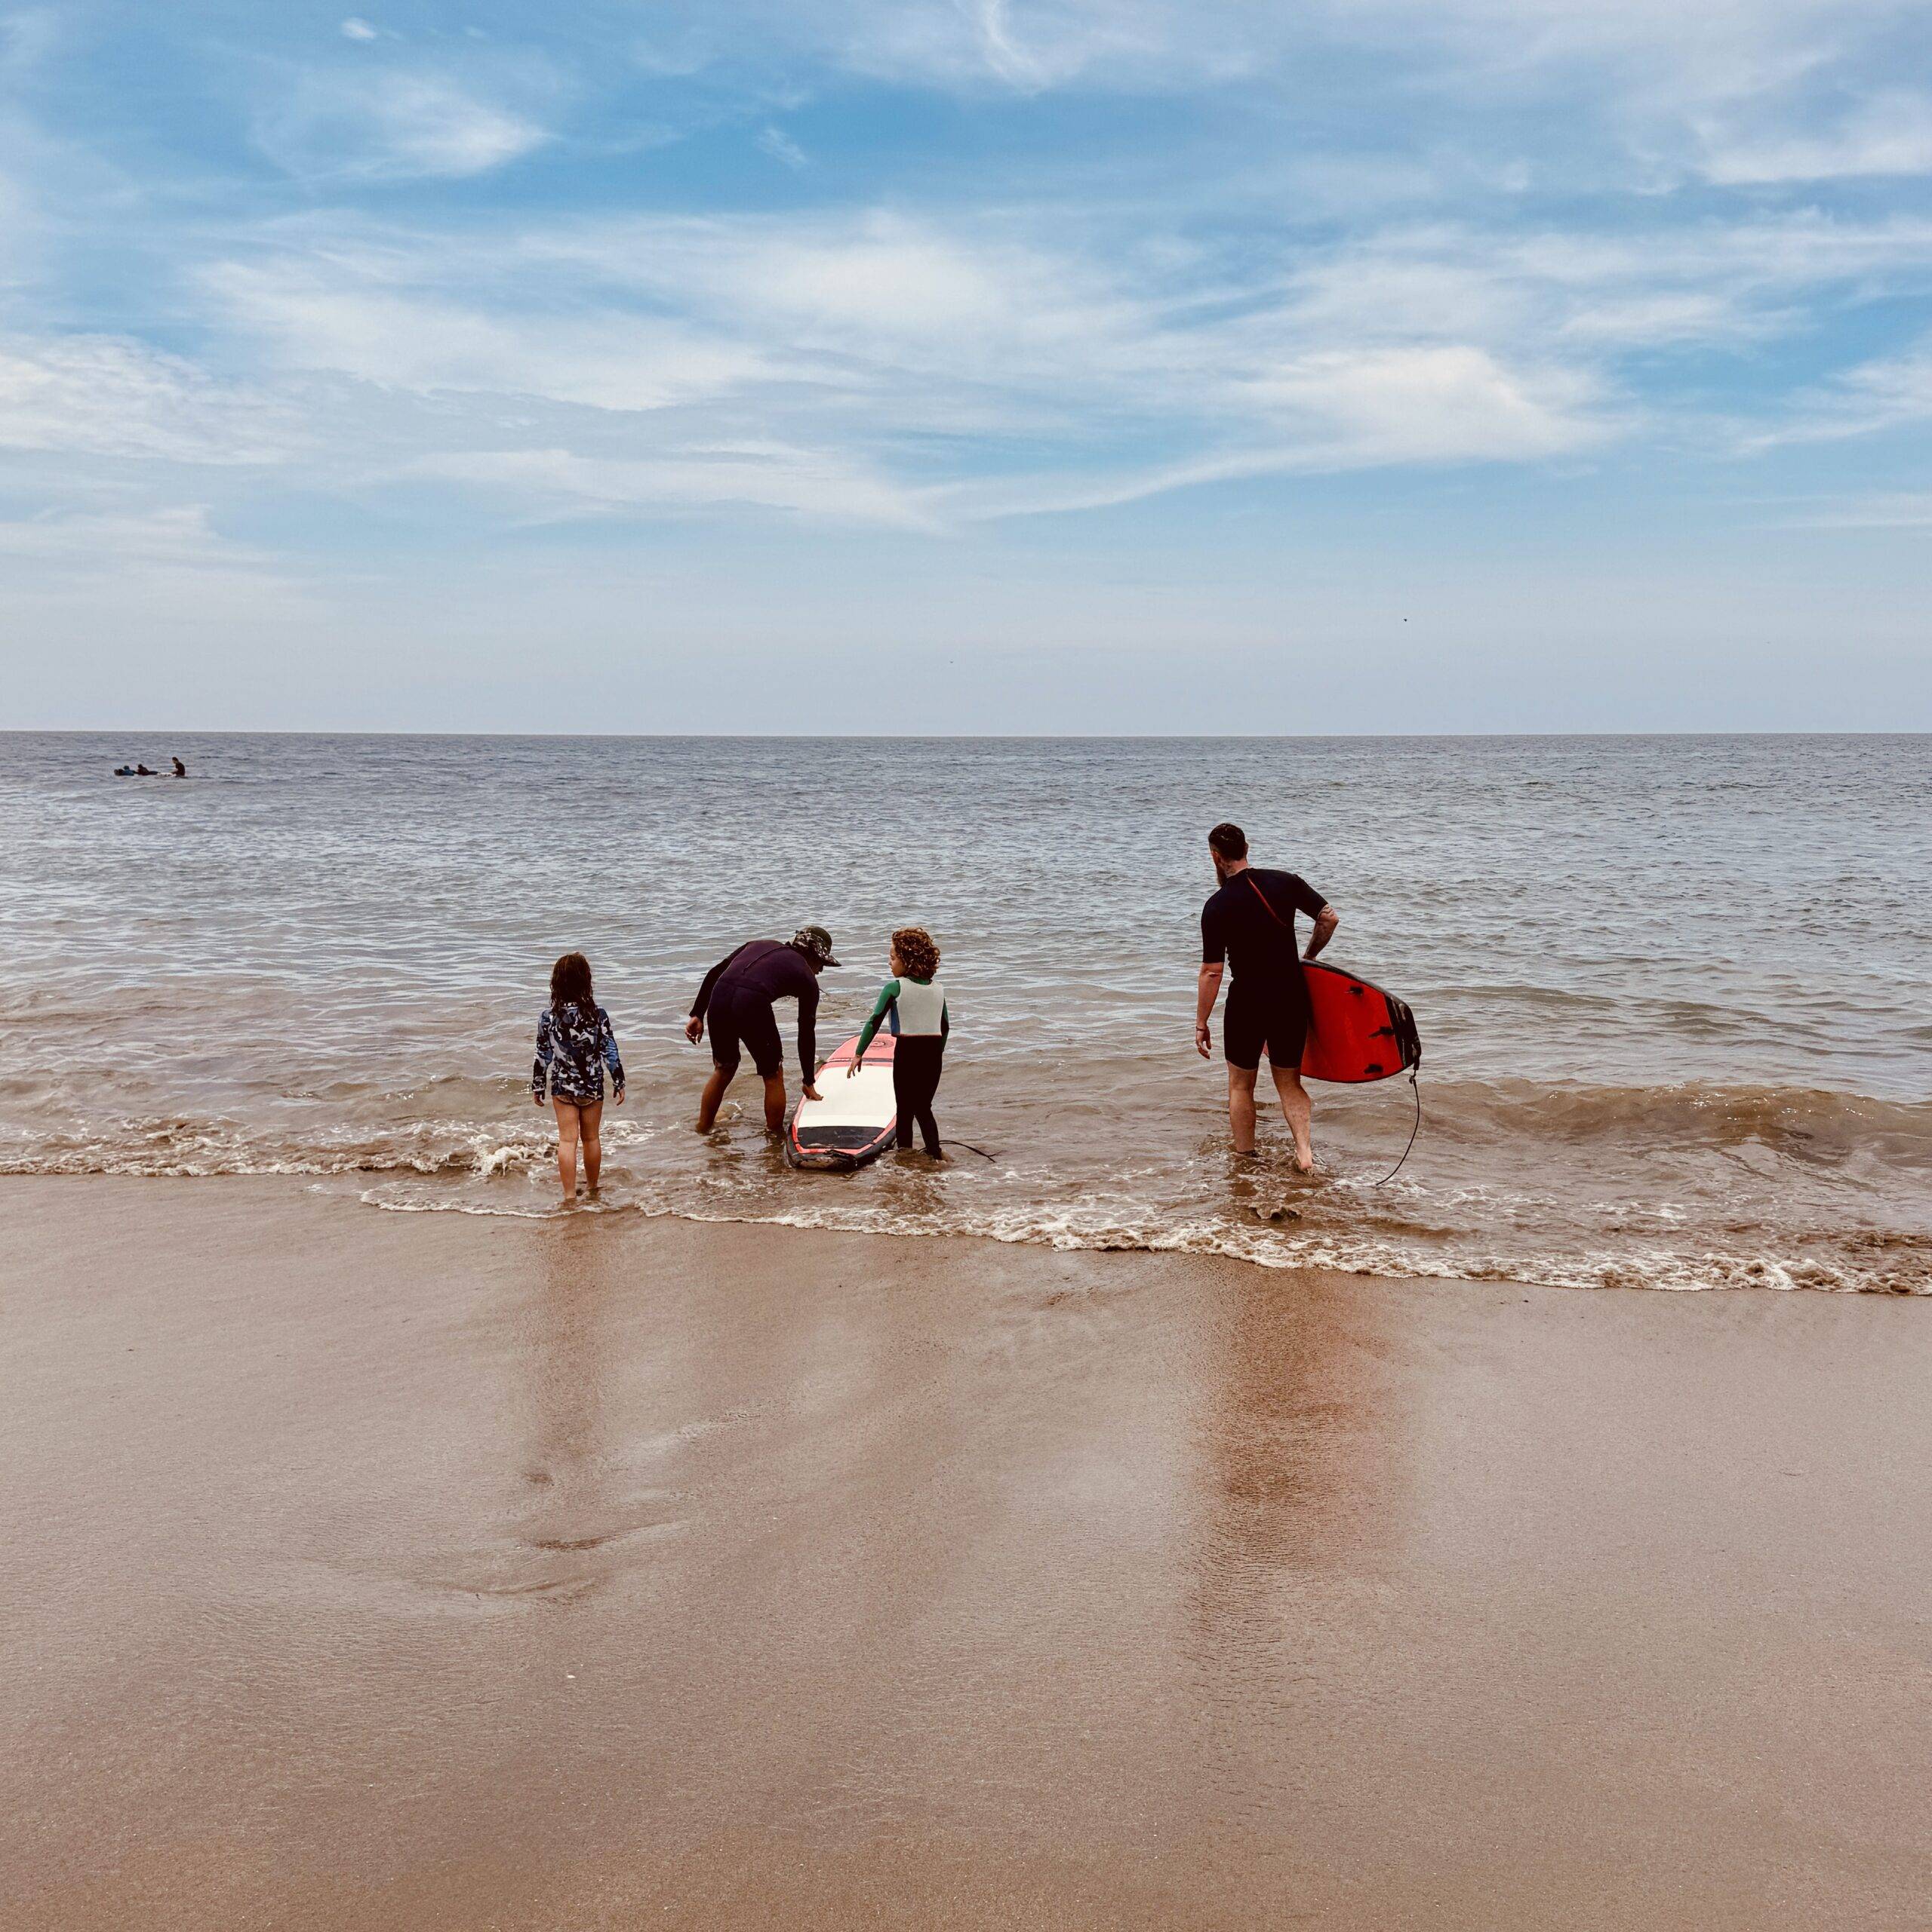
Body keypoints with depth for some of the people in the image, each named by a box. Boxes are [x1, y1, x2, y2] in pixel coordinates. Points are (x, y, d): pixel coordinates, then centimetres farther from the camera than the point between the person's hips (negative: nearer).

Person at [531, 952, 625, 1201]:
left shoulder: (548, 1016, -12)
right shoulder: (598, 1014, -14)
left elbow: (542, 1056, -6)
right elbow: (610, 1052, -9)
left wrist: (537, 1087, 6)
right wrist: (619, 1084, 2)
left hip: (562, 1086, 0)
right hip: (592, 1086, 0)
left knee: (567, 1139, 4)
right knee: (591, 1137, 15)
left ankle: (570, 1194, 0)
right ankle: (592, 1187, 30)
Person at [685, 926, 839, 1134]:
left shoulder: (760, 944, 30)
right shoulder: (807, 978, 18)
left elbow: (714, 973, 20)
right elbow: (807, 1033, 22)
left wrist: (697, 1015, 20)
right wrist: (809, 1082, 30)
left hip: (718, 998, 5)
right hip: (753, 1005, -5)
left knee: (723, 1070, 28)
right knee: (773, 1075, 19)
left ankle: (702, 1130, 39)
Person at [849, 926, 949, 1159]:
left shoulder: (894, 988, -6)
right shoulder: (938, 989, 9)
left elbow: (875, 1022, -9)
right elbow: (945, 1027, 13)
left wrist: (858, 1054, -3)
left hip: (907, 1052, -4)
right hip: (934, 1052, 4)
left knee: (905, 1110, 8)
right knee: (924, 1108, 15)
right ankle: (935, 1155, 5)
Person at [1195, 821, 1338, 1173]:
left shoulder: (1217, 907, -13)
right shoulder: (1287, 883, -2)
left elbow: (1212, 972, -13)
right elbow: (1329, 918, 2)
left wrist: (1201, 1024, -6)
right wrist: (1308, 958, 18)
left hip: (1247, 1003, -3)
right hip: (1292, 998, 3)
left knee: (1240, 1085, 15)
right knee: (1290, 1083, 16)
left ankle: (1245, 1161, 20)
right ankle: (1304, 1151, -2)